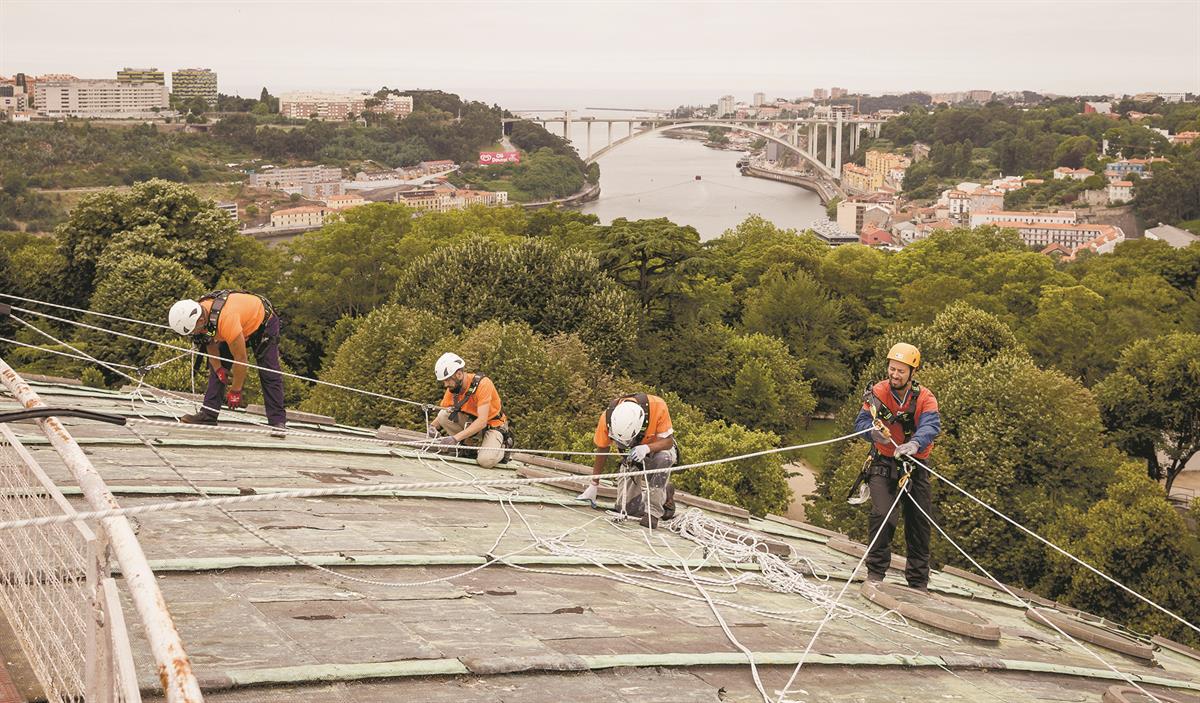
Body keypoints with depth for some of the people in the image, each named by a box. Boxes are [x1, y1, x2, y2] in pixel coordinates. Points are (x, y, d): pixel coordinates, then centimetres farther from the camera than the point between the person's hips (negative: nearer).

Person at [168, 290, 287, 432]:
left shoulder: (225, 320, -45)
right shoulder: (194, 313, -21)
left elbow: (241, 359, -35)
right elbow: (211, 344, -3)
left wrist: (235, 391, -25)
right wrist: (219, 370, -15)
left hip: (263, 322, -8)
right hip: (242, 325, 8)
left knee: (269, 374, -14)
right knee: (215, 368, 0)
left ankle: (277, 421, -12)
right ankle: (208, 415, 1)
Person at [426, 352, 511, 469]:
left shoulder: (482, 384, -27)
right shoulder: (452, 389, -8)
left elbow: (482, 421, -33)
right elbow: (442, 418, -1)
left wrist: (455, 438, -40)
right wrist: (432, 427, -26)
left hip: (493, 426, -5)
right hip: (471, 423, 5)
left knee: (486, 460, -31)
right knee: (444, 415, -19)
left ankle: (503, 446, 3)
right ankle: (471, 445, -3)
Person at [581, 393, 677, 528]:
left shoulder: (658, 406, -36)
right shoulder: (607, 418, -28)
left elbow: (667, 441, -28)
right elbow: (602, 451, -11)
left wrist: (647, 448, -48)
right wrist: (593, 485, -6)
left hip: (659, 449, -2)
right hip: (633, 456, 3)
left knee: (662, 458, -40)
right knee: (626, 507, -8)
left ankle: (653, 511, -27)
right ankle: (665, 494, 18)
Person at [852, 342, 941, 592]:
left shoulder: (925, 398, -8)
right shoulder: (878, 392, -6)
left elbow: (931, 426, -25)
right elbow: (861, 422, -13)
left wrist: (914, 443, -47)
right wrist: (873, 430, -38)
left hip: (916, 467, 1)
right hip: (884, 464, -1)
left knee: (919, 524, 6)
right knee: (882, 515, -20)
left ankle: (918, 583, 19)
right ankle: (875, 572, -9)